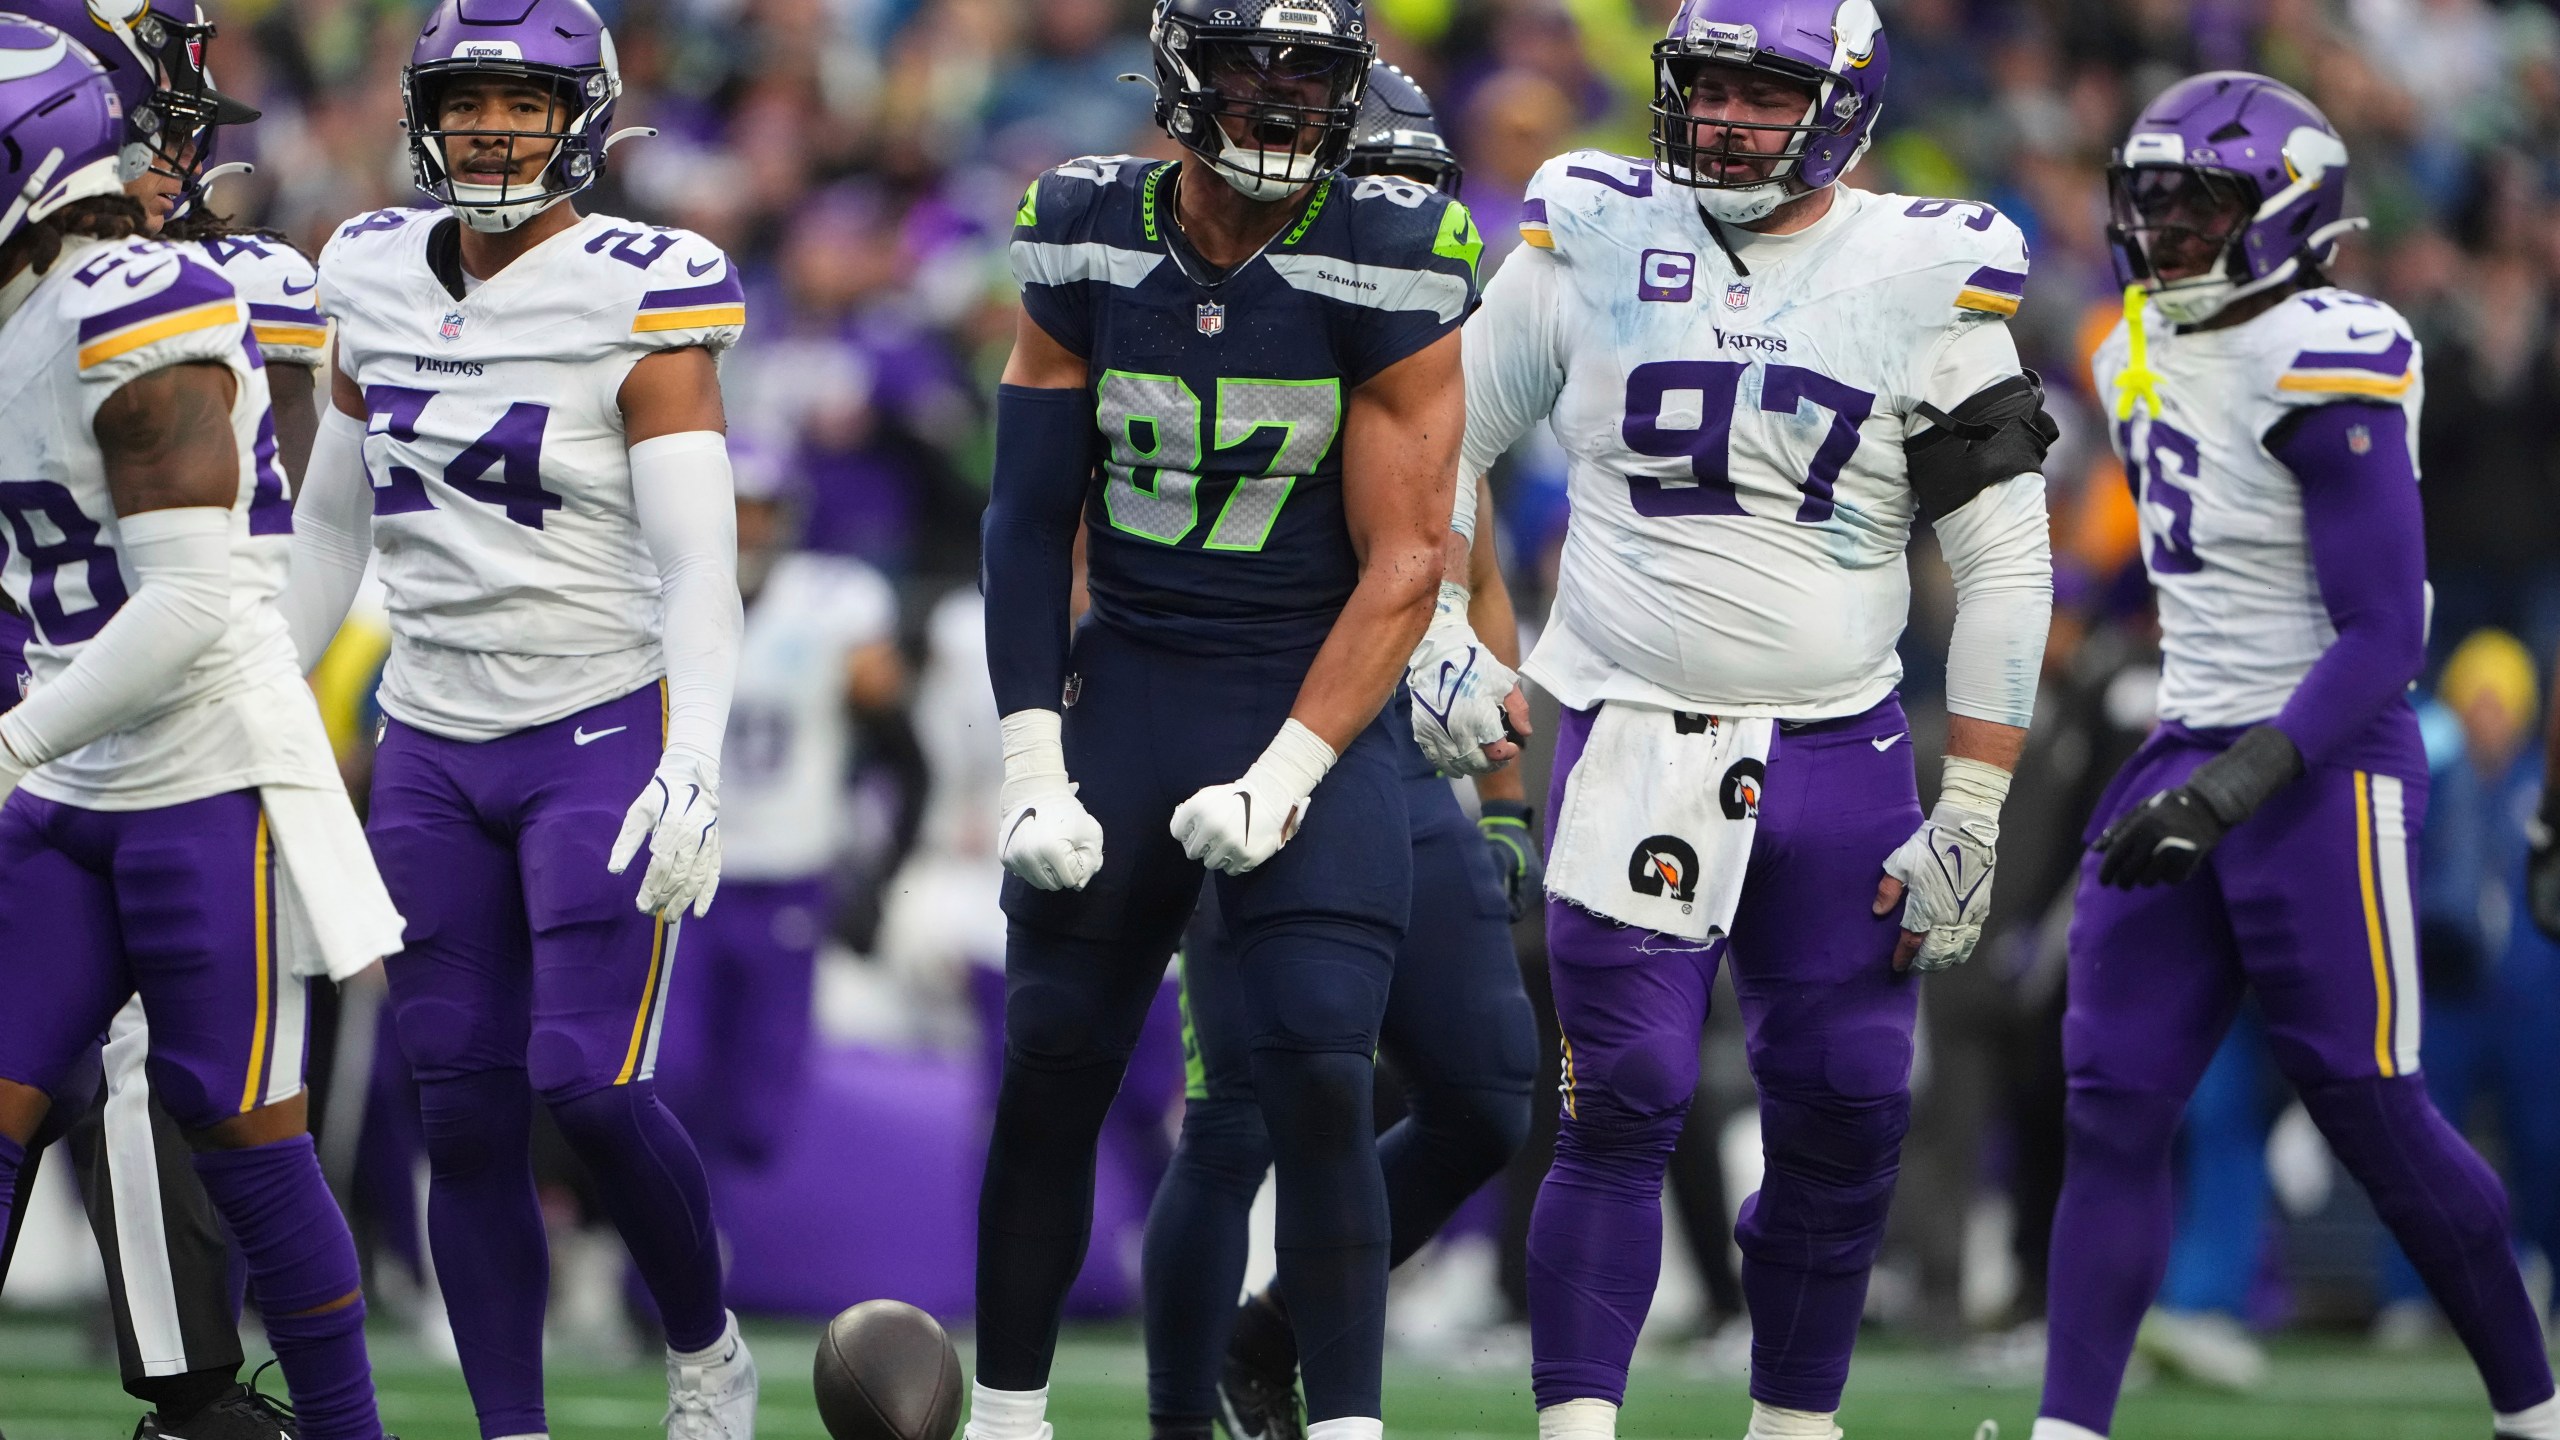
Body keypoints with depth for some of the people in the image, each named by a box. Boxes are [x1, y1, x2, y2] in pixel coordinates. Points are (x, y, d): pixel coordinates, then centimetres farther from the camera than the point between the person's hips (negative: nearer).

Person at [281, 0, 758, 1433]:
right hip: (434, 749, 5)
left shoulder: (639, 300, -11)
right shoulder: (378, 283, 6)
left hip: (603, 735, -5)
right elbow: (331, 527, 18)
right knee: (465, 1111, 1)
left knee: (591, 1084, -13)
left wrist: (692, 768, -26)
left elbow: (699, 560, -15)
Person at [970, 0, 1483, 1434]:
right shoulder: (1090, 242, -2)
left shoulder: (1387, 265, -11)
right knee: (1050, 1076, 6)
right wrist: (1032, 761, -3)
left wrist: (1287, 775, -18)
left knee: (1318, 1082, -13)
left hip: (1314, 700, -3)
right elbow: (1032, 520, 4)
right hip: (1126, 683, 3)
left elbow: (1404, 563, -11)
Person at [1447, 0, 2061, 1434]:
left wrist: (1971, 818, -4)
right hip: (1635, 748, -1)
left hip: (1842, 760, 1)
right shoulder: (1590, 248, 1)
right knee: (1625, 1102, -10)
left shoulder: (1924, 284, -1)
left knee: (1844, 1120, 2)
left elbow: (2006, 566, 0)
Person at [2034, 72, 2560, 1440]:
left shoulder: (2323, 370, -16)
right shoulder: (2147, 357, 10)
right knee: (2111, 1110, -2)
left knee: (2374, 1113, 0)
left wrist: (2241, 785, -27)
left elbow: (2385, 638, -19)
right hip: (2188, 752, 8)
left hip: (2322, 767, -8)